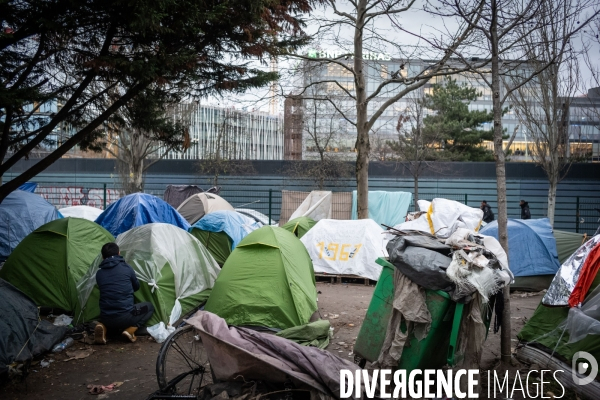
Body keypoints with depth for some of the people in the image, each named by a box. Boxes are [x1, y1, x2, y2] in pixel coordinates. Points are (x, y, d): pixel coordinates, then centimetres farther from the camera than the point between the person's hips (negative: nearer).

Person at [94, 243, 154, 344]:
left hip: (106, 319, 3)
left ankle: (103, 326, 4)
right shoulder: (126, 268, -2)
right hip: (125, 317, -3)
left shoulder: (99, 274, 4)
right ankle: (130, 330, 0)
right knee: (149, 307, 24)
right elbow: (136, 287, 15)